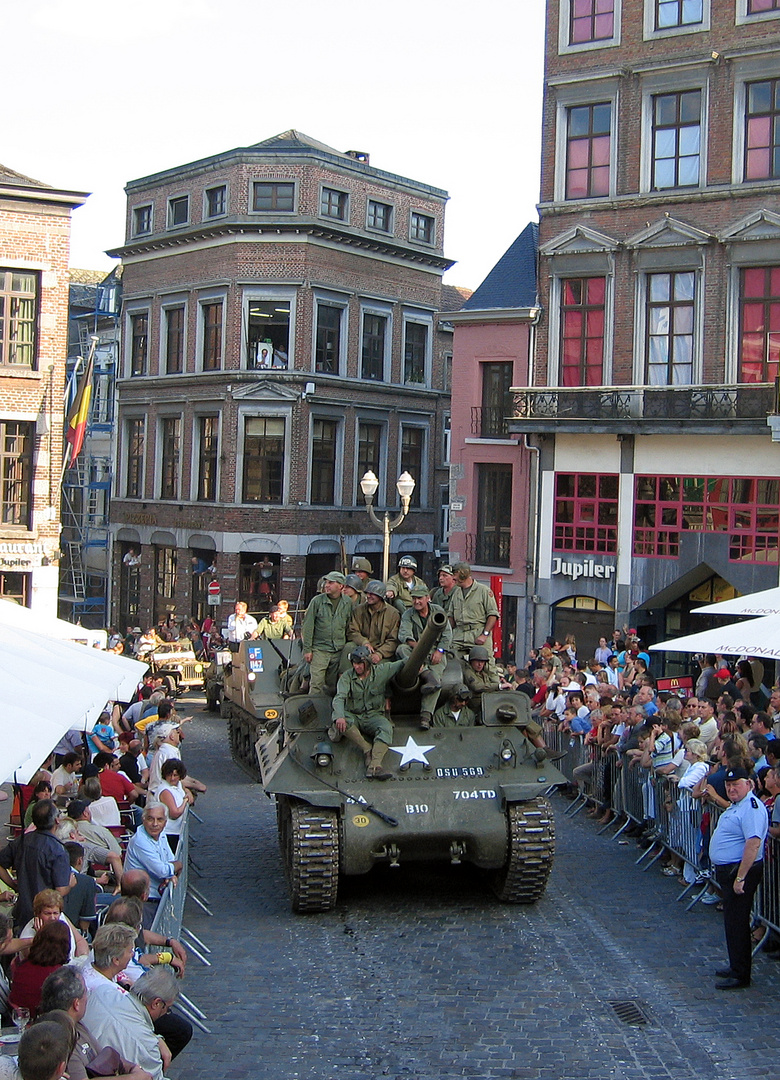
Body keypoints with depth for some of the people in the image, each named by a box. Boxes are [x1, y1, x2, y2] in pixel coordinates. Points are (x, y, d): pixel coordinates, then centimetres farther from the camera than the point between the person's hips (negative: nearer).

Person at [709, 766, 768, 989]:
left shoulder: (752, 808, -20)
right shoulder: (736, 805, 13)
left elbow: (753, 843, -29)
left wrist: (740, 878, -29)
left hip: (740, 870, -11)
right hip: (727, 870, 11)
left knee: (737, 923, -4)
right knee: (732, 921, 18)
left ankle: (740, 975, 3)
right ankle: (736, 966, 28)